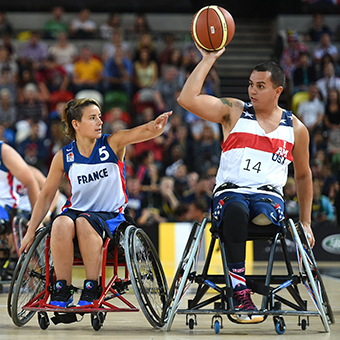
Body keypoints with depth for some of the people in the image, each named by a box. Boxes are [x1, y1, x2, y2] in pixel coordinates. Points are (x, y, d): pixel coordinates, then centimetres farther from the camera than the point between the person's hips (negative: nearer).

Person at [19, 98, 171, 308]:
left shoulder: (112, 144, -5)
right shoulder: (64, 157, 0)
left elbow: (144, 132, -23)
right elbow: (46, 195, 7)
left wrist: (157, 126, -47)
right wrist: (31, 232, 5)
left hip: (111, 214, -2)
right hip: (77, 210, 2)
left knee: (84, 222, -35)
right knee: (61, 224, -33)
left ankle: (91, 290, -30)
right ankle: (62, 291, -26)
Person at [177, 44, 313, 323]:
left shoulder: (295, 129, 13)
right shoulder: (234, 112, 8)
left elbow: (303, 175, 25)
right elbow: (187, 99, -5)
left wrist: (306, 222, 21)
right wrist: (209, 59, -3)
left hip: (269, 194, 1)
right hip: (230, 192, -1)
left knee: (264, 216, -38)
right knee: (235, 210, -39)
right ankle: (241, 293, -44)